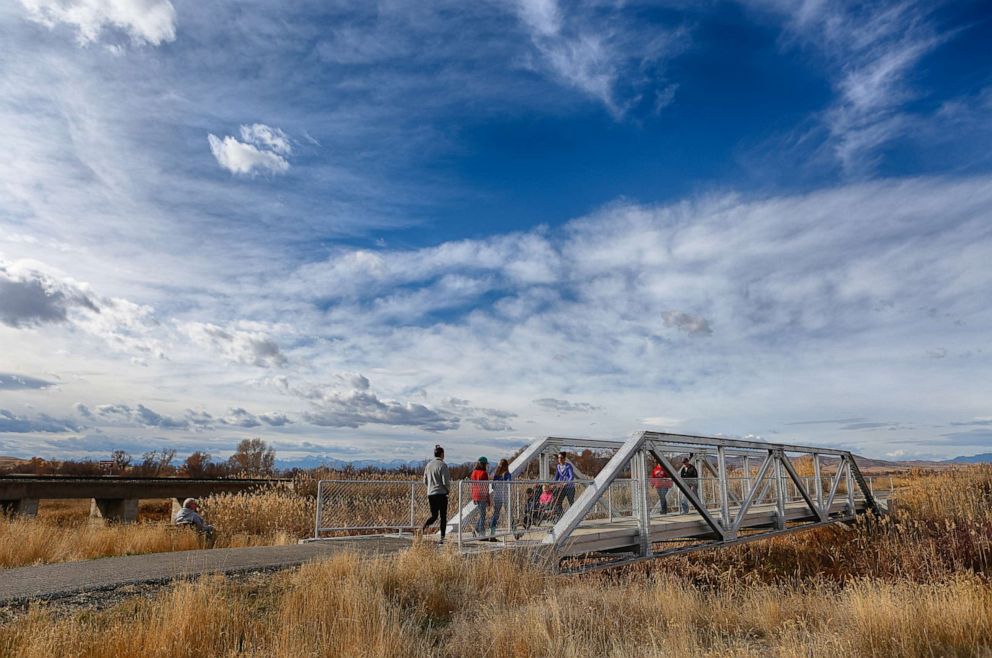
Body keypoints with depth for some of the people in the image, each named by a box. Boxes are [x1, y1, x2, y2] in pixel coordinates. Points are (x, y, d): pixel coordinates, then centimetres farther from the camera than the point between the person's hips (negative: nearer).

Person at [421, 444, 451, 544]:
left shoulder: (428, 465, 8)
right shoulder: (443, 465, -11)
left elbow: (425, 481, 13)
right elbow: (445, 482, -15)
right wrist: (449, 489, 4)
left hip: (430, 494, 5)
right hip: (441, 494, -5)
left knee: (434, 516, 15)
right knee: (443, 517, 6)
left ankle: (424, 526, -13)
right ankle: (442, 538, 4)